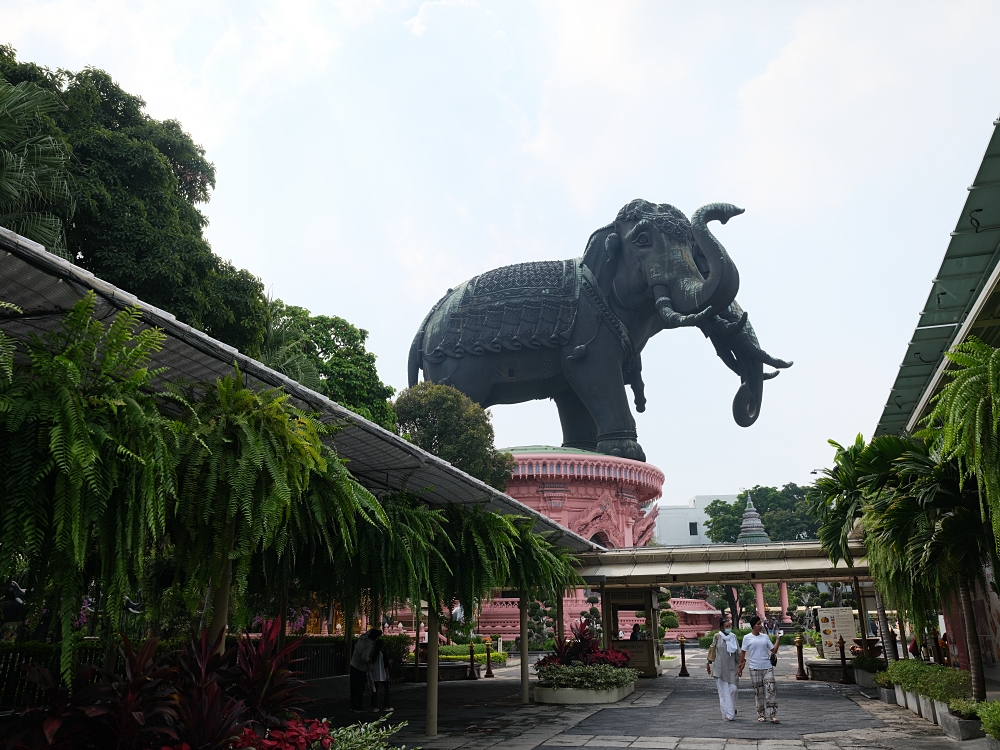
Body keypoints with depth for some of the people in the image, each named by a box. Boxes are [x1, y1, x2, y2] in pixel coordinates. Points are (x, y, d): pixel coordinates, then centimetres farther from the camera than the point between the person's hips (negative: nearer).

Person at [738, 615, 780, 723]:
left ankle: (772, 715, -5)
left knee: (771, 690, -7)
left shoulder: (765, 636, 9)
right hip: (755, 669, -2)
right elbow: (743, 652, 3)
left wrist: (778, 640, -1)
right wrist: (740, 667, 3)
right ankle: (760, 714, 17)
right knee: (758, 692, 4)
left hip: (767, 667, 2)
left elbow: (774, 650, 10)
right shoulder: (747, 638, 0)